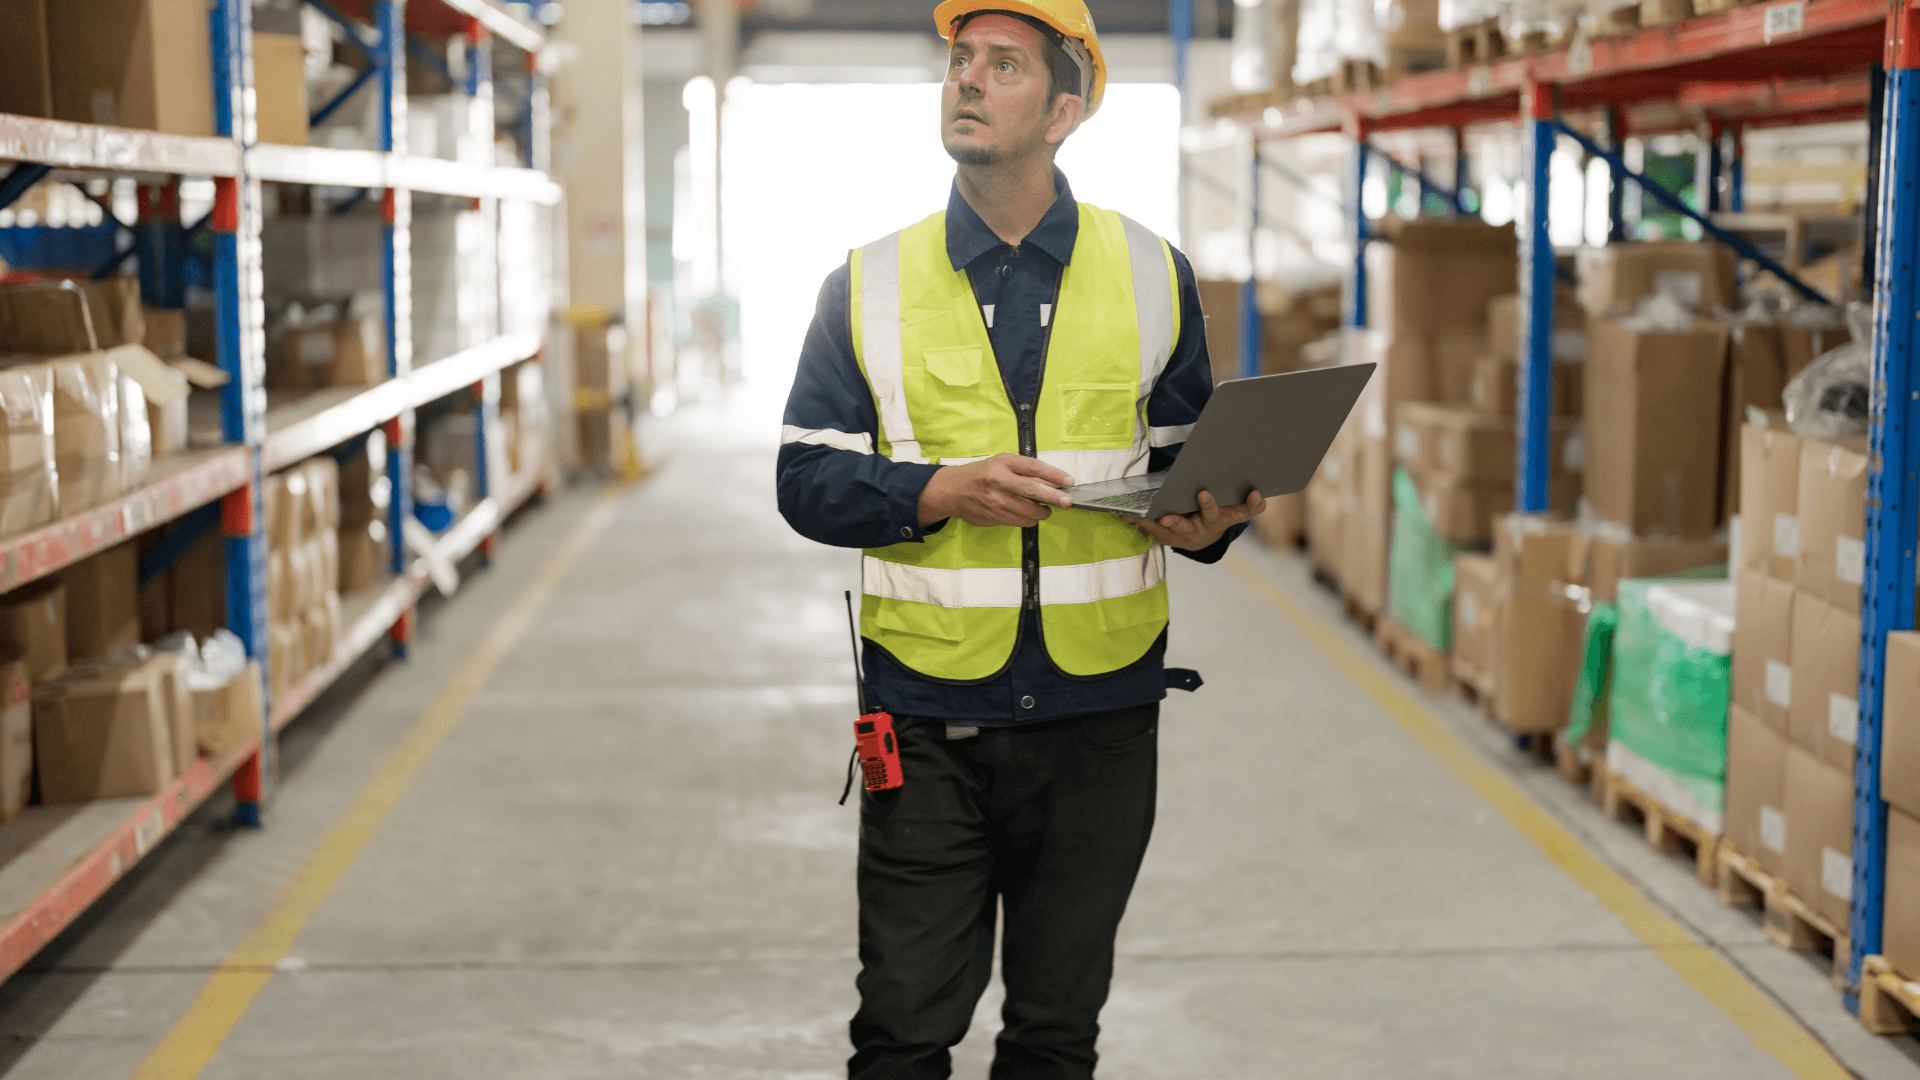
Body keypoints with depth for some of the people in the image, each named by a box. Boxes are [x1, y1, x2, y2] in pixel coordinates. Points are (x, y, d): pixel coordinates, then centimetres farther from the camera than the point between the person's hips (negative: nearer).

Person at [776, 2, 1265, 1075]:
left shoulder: (1152, 275, 5)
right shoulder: (870, 285, 3)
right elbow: (807, 481, 1)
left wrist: (1207, 524, -13)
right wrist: (942, 491, -16)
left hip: (1099, 715, 1)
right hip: (928, 720, -1)